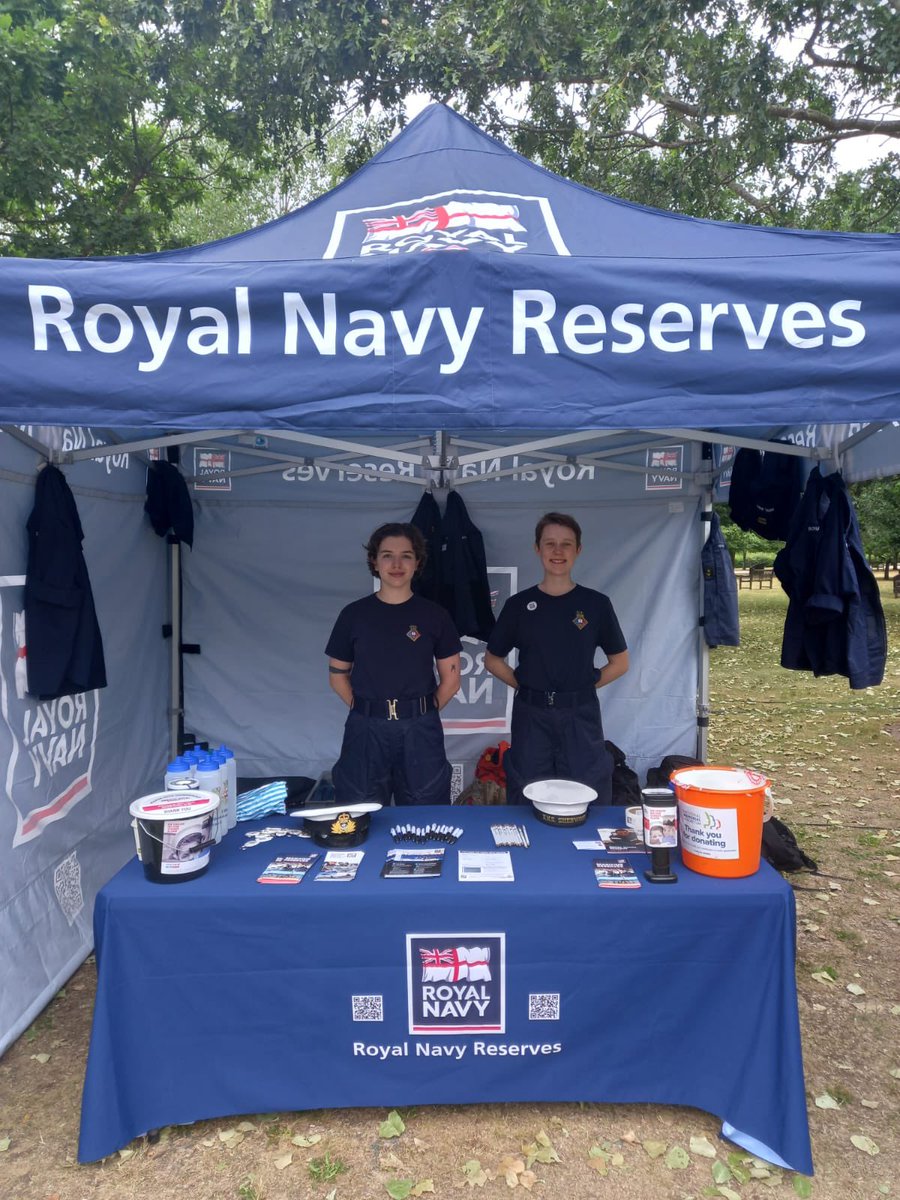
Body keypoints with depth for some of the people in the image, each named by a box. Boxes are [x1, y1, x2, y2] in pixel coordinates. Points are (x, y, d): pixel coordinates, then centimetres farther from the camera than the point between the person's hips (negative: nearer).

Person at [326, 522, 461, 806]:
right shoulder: (354, 614, 3)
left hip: (420, 731, 0)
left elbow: (450, 678, 6)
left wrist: (422, 713, 1)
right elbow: (338, 675, 9)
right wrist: (365, 710, 0)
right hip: (365, 730, 0)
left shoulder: (434, 615, 2)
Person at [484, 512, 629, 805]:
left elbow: (619, 663, 8)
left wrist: (583, 686, -1)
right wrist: (525, 684, -1)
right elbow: (493, 660, 10)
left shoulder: (596, 604, 1)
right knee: (527, 806, 8)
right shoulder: (519, 604, 2)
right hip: (530, 717, 1)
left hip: (580, 717, 0)